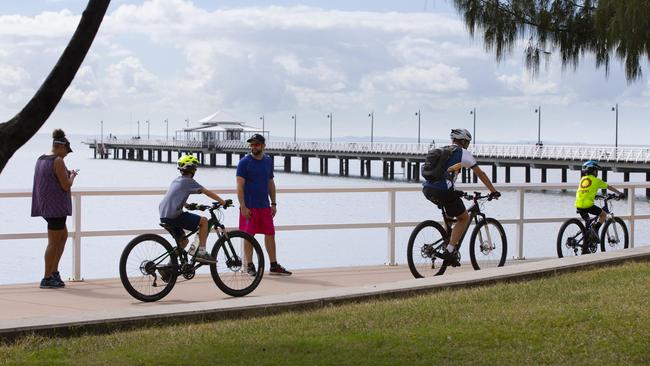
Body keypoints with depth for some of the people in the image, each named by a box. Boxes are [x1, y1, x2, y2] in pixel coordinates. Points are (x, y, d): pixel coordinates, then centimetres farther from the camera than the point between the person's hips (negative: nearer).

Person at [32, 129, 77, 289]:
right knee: (54, 241, -3)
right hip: (56, 206, -9)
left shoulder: (40, 160, 12)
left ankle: (54, 271, 18)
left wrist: (65, 174, 18)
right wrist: (72, 176, 1)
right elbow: (66, 186, -18)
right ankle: (47, 278, 1)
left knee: (63, 236, 19)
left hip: (45, 205, 9)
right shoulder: (58, 162, -16)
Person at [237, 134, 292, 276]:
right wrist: (243, 207, -16)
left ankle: (274, 266, 12)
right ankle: (250, 266, 9)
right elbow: (240, 186, -10)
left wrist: (273, 203, 12)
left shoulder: (268, 161, 10)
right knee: (249, 236, 0)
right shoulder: (244, 162, -6)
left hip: (264, 206, 5)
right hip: (249, 207, -5)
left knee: (270, 235, 5)